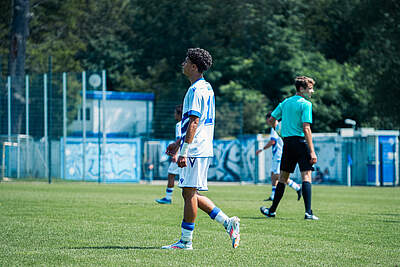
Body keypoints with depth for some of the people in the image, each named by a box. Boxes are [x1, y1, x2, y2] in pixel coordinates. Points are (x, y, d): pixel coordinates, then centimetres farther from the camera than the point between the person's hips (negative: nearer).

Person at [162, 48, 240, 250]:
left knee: (189, 193, -5)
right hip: (202, 149, 10)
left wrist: (183, 151, -21)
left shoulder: (196, 90, -14)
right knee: (191, 194, 13)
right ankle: (228, 223, 10)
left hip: (195, 150, -10)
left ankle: (186, 241, 0)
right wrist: (178, 142, 29)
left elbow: (194, 122, -20)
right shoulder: (206, 87, 18)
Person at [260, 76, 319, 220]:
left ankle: (272, 210, 20)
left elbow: (271, 120, 17)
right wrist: (312, 151, -17)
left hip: (287, 143, 6)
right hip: (301, 142, -6)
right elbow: (306, 128, -15)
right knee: (306, 176, -7)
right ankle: (308, 212, -16)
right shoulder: (306, 104, -7)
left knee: (283, 177, 15)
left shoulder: (285, 102, 13)